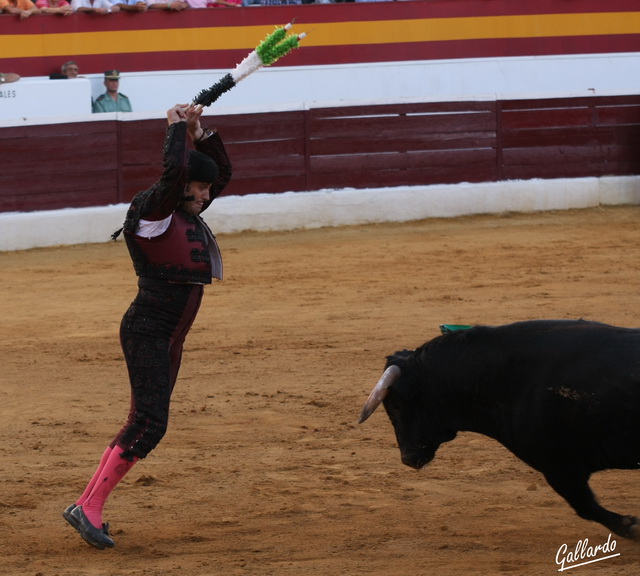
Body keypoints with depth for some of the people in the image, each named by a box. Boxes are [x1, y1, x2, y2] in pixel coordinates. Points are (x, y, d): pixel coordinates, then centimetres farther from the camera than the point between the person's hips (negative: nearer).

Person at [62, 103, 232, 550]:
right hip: (146, 331, -10)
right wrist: (178, 126, -14)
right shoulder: (154, 212, -13)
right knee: (149, 425, -16)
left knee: (147, 424, 9)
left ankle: (90, 505, 13)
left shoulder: (189, 213, 13)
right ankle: (88, 507, -16)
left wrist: (199, 131, 8)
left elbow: (223, 170, 23)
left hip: (171, 338, 10)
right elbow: (175, 169, -30)